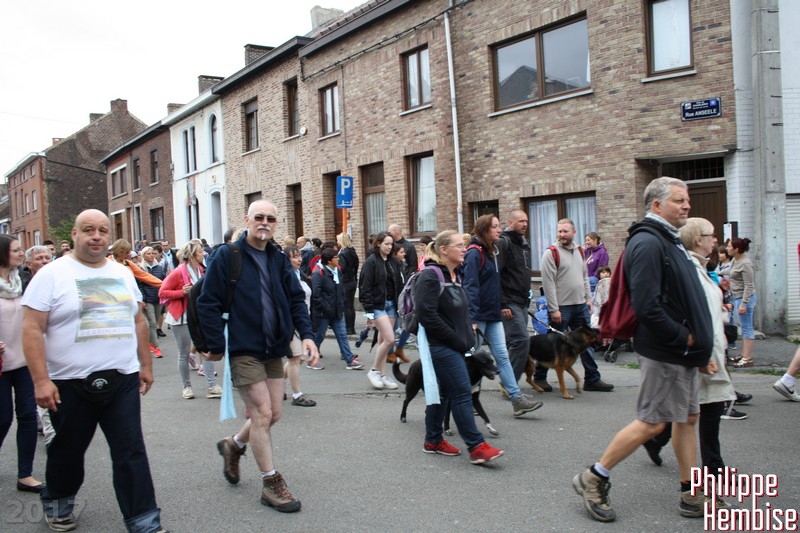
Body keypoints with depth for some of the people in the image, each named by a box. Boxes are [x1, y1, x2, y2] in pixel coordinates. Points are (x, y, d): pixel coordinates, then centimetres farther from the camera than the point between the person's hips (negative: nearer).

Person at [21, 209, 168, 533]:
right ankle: (57, 506, 42)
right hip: (70, 384, -3)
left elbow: (138, 321, 16)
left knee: (131, 453, 1)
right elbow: (32, 330, -10)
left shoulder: (123, 273, 9)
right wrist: (41, 380, -16)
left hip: (123, 380, 3)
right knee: (68, 452, 16)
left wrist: (145, 364, 14)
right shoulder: (52, 275, -6)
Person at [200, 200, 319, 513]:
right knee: (262, 414, -5)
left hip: (274, 349, 6)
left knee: (273, 414, 11)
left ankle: (233, 445, 39)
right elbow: (207, 303, -8)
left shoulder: (279, 260, 9)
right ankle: (271, 484, 10)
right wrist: (217, 345, -9)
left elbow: (296, 299, 8)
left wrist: (306, 334, -7)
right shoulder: (227, 256, -8)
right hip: (243, 349, -6)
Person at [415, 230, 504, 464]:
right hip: (441, 346, -9)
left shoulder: (454, 275, 14)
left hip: (454, 346, 9)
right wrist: (456, 339, -18)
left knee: (443, 392, 15)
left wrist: (467, 336, 9)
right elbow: (426, 314, -22)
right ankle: (476, 447, -2)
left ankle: (433, 441, 25)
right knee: (462, 392, -7)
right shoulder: (430, 276, -15)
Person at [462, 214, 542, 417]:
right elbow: (470, 287, -20)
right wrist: (472, 319, -24)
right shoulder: (474, 253, -14)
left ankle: (517, 398, 4)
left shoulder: (491, 252, 14)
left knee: (502, 356, 5)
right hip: (478, 315, -8)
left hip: (493, 316, 8)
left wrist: (501, 308, 15)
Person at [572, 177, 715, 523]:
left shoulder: (670, 241, 15)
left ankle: (692, 497, 26)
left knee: (687, 418, 14)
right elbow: (646, 306, -27)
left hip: (682, 351, 10)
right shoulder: (648, 243, -18)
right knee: (652, 423, -4)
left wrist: (699, 348, 15)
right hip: (664, 351, -10)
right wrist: (684, 337, -17)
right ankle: (593, 479, 9)